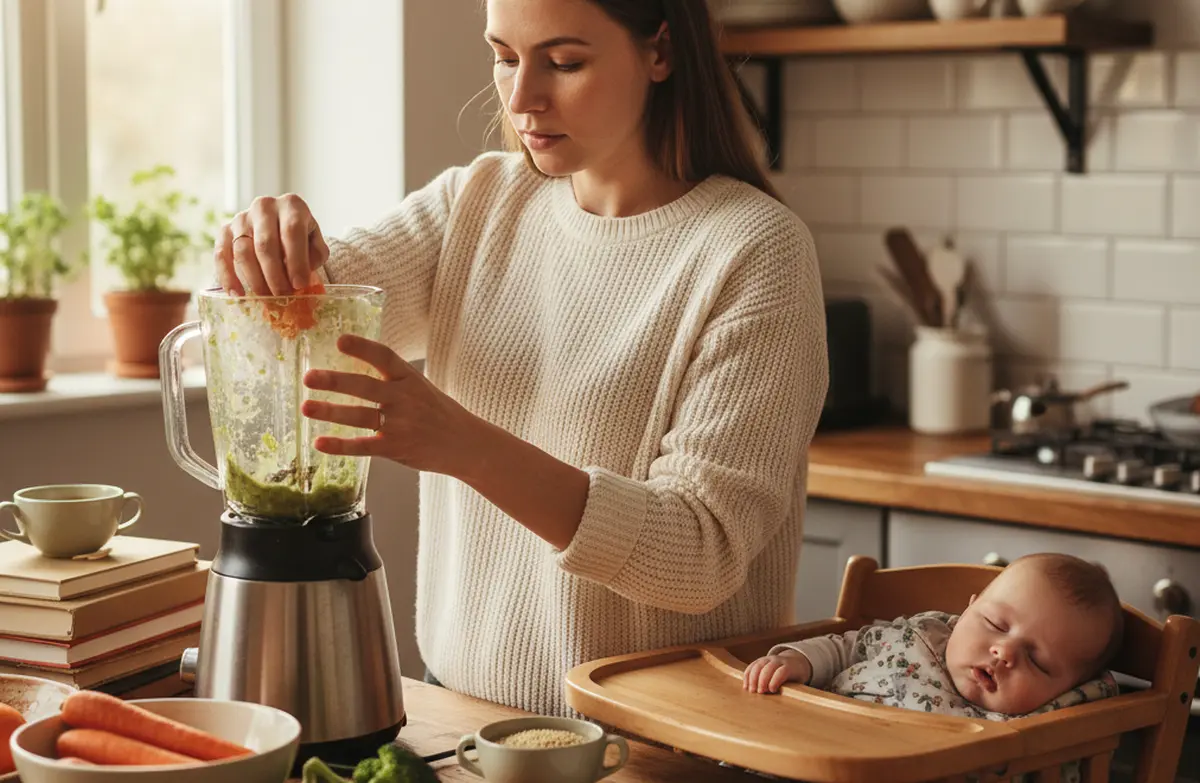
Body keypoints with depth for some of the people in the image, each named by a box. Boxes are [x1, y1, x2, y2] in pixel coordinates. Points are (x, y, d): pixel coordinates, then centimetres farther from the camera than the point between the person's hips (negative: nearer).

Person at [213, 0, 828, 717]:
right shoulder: (478, 201, 7)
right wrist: (267, 250, -23)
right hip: (457, 699, 6)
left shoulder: (756, 248, -12)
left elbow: (701, 558, -20)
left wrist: (469, 447, -32)